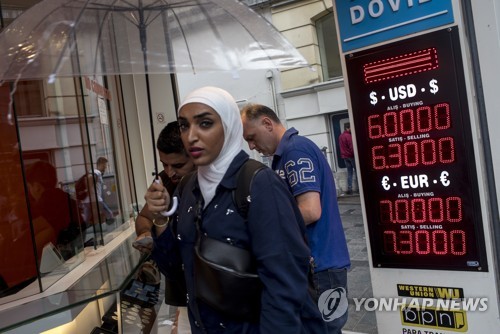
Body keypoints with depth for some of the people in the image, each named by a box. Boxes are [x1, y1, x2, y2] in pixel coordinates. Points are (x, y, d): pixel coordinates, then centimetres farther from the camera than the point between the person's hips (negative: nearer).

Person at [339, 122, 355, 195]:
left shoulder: (340, 136, 11)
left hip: (345, 156, 7)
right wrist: (355, 155, -17)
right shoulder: (348, 136, -15)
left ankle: (349, 189, 4)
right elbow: (352, 147, -19)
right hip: (351, 156, -7)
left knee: (349, 172, 8)